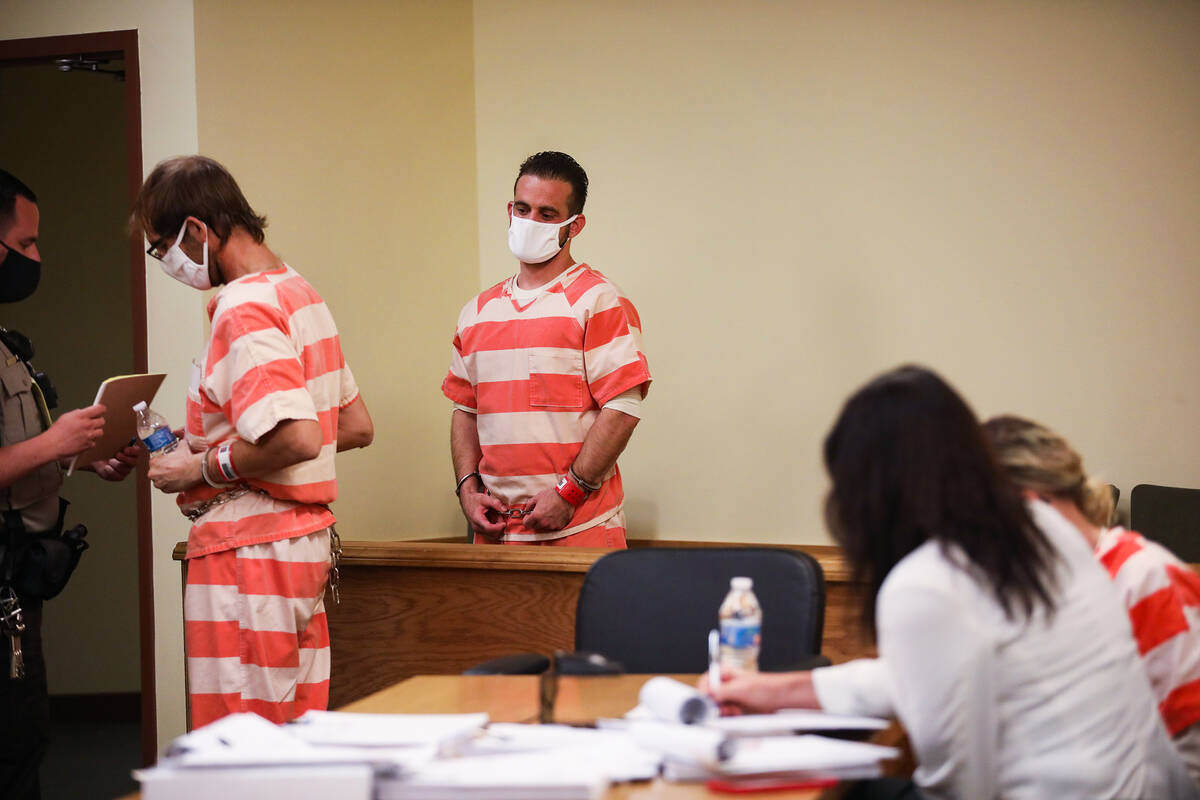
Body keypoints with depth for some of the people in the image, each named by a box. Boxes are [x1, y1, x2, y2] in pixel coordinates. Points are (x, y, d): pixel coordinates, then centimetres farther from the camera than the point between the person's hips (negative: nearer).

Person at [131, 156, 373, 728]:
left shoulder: (246, 309, -16)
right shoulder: (299, 293, 14)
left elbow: (296, 440, -27)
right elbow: (357, 426, 19)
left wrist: (201, 469, -13)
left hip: (248, 548, -10)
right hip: (307, 542, 10)